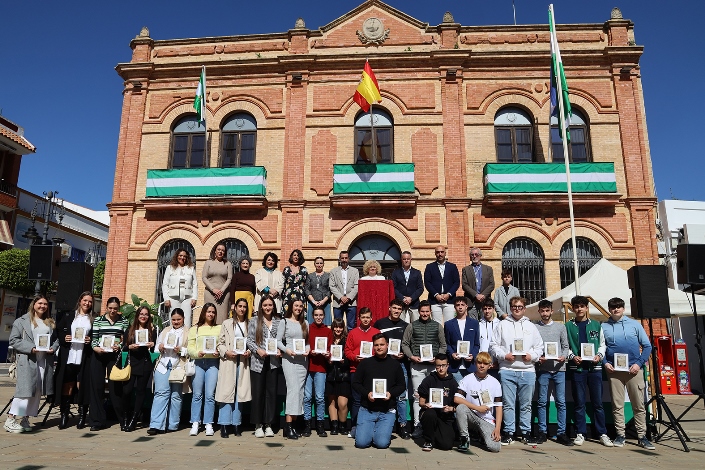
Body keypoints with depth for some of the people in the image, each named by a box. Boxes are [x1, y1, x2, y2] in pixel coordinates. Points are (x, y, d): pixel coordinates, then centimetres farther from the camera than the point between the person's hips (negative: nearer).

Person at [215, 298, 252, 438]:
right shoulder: (227, 323, 9)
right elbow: (220, 342, 5)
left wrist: (249, 352, -7)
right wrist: (226, 352, -11)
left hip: (243, 362, 2)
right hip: (229, 360, -1)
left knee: (240, 392, 3)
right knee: (227, 391, -4)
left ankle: (236, 424, 10)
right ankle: (224, 425, -1)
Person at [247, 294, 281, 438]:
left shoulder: (278, 322, 8)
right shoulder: (254, 321, 3)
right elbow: (249, 340, 0)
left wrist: (279, 351, -8)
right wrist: (258, 350, -14)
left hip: (273, 361, 2)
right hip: (258, 361, -2)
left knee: (271, 392, 5)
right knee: (258, 392, 2)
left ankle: (268, 424, 14)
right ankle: (258, 425, 12)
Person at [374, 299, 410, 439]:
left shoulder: (405, 326, 12)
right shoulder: (379, 323, 7)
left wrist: (403, 354, -6)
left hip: (400, 363, 1)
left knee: (401, 396, 0)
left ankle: (403, 425, 8)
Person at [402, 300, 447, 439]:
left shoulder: (438, 326, 10)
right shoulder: (412, 326, 8)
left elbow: (443, 345, 11)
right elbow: (404, 344, 8)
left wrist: (437, 358, -4)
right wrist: (411, 356, -6)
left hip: (433, 365, 1)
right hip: (417, 365, 0)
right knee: (417, 396, -1)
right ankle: (418, 426, 3)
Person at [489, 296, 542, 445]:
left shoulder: (531, 326, 13)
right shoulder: (503, 325, 7)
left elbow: (539, 347, 13)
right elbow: (494, 345, 6)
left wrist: (532, 356, -5)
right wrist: (504, 355, -9)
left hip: (528, 370, 2)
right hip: (507, 370, -2)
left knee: (526, 404, 8)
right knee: (508, 404, 2)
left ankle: (526, 433, 18)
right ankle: (508, 432, 10)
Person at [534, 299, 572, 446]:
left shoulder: (560, 327, 12)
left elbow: (566, 346, 10)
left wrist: (564, 357, -8)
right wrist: (537, 357, -11)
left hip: (558, 368, 1)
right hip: (542, 368, -1)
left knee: (561, 401, 2)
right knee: (542, 402, 3)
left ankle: (561, 433, 9)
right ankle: (542, 432, 11)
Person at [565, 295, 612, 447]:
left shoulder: (596, 325, 10)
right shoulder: (569, 326, 7)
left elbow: (602, 344, 12)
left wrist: (599, 355, -5)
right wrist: (572, 356, -10)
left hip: (595, 367, 1)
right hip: (577, 368, -1)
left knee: (597, 402, 4)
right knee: (579, 403, 4)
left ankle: (602, 433, 13)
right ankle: (581, 433, 12)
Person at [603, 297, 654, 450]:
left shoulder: (634, 324, 6)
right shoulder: (603, 327, 7)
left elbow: (647, 346, 6)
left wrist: (639, 363, -6)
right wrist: (605, 363, -4)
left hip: (633, 369, 0)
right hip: (614, 370, 0)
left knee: (639, 405, 3)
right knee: (617, 405, 5)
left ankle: (642, 437, 12)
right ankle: (620, 435, 13)